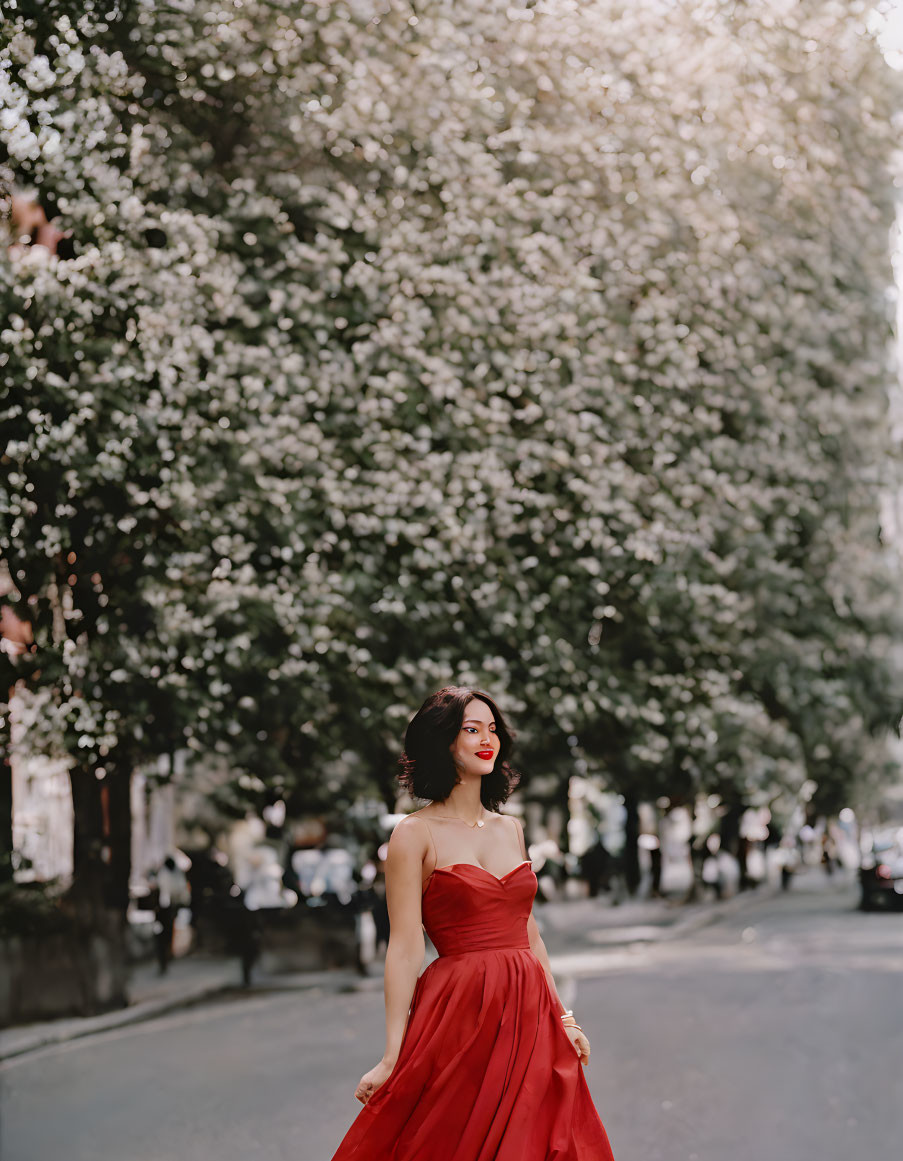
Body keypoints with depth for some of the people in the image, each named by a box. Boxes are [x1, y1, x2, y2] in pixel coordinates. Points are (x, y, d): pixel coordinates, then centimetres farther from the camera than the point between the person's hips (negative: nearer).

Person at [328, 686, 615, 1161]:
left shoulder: (510, 828, 13)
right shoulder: (416, 833, -4)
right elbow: (405, 947, -9)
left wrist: (562, 1018, 14)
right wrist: (392, 1057, -13)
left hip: (528, 1015, 6)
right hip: (458, 1015, -6)